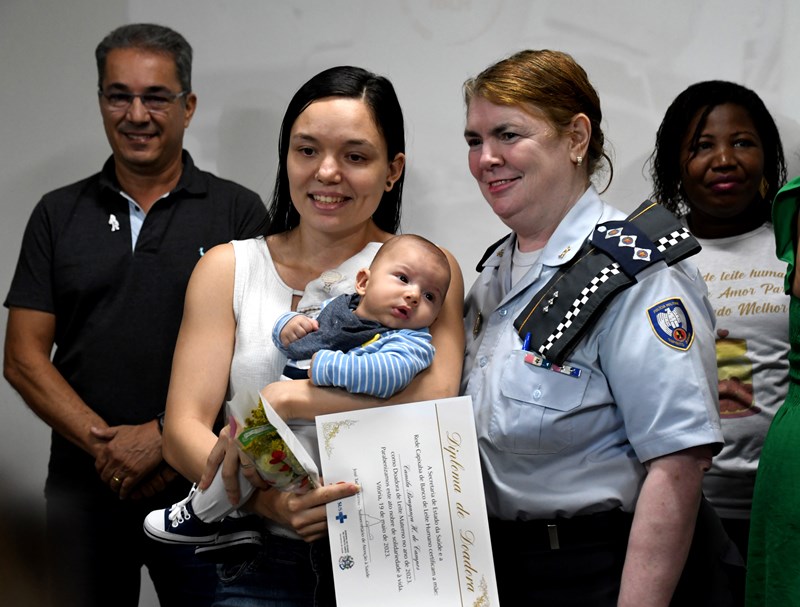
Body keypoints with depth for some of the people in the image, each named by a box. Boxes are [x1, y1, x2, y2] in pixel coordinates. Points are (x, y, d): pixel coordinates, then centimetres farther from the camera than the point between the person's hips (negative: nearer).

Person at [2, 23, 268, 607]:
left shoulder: (239, 212, 1)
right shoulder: (59, 215, 8)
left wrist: (165, 436, -15)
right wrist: (105, 444, -10)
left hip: (200, 490, -2)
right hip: (84, 489, 2)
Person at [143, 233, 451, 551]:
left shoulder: (412, 342, -10)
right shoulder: (336, 307, 12)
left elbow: (390, 373, -33)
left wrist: (327, 367, -28)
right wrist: (288, 325, 2)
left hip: (315, 438, -9)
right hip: (280, 417, 9)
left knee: (248, 444, -27)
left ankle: (201, 518, -4)